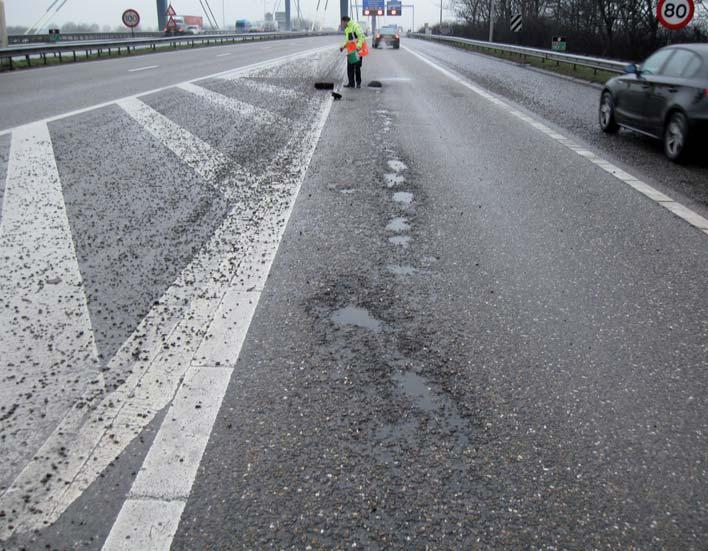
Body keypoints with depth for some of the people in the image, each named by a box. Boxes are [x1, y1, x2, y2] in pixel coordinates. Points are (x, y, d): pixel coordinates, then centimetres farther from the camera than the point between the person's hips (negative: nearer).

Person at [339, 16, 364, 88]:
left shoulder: (355, 26, -12)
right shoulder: (347, 29, 18)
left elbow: (361, 36, -21)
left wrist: (358, 46, -32)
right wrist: (344, 47, 15)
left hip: (356, 51, -9)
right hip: (350, 51, 9)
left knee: (357, 67, -1)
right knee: (350, 68, 6)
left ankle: (358, 83, 10)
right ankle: (351, 83, 11)